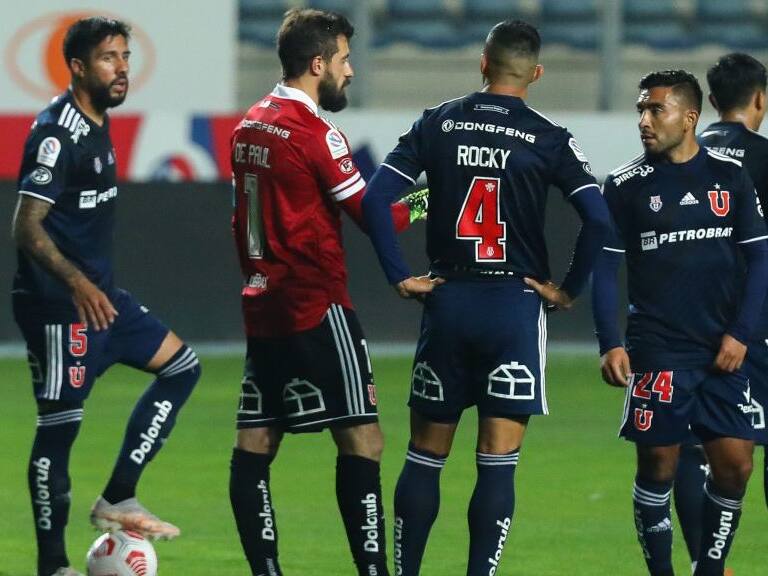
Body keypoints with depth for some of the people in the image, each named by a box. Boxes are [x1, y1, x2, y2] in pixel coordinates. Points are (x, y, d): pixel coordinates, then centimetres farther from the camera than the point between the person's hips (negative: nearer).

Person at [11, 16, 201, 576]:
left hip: (99, 293, 10)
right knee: (60, 423, -6)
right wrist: (77, 284, -33)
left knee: (182, 365, 11)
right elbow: (27, 227, -23)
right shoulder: (57, 134, -17)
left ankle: (118, 501, 10)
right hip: (59, 304, -10)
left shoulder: (97, 124, 12)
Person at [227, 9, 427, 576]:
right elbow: (373, 216, -10)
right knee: (362, 439, -8)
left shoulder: (249, 126, 12)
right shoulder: (314, 132, -13)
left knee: (255, 443, 6)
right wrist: (424, 205, 6)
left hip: (262, 308, 9)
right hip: (318, 310, -9)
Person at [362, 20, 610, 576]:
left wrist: (400, 276, 1)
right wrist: (570, 289, -2)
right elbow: (598, 217, -13)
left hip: (447, 301, 2)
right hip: (515, 303, -2)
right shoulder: (548, 138, -4)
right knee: (498, 462, -2)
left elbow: (376, 199, -4)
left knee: (425, 456, 12)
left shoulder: (437, 123, 4)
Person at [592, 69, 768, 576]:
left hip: (722, 352, 2)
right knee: (658, 468, -3)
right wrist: (610, 344, -10)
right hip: (657, 353, -2)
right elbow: (605, 267, 0)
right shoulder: (626, 186, 0)